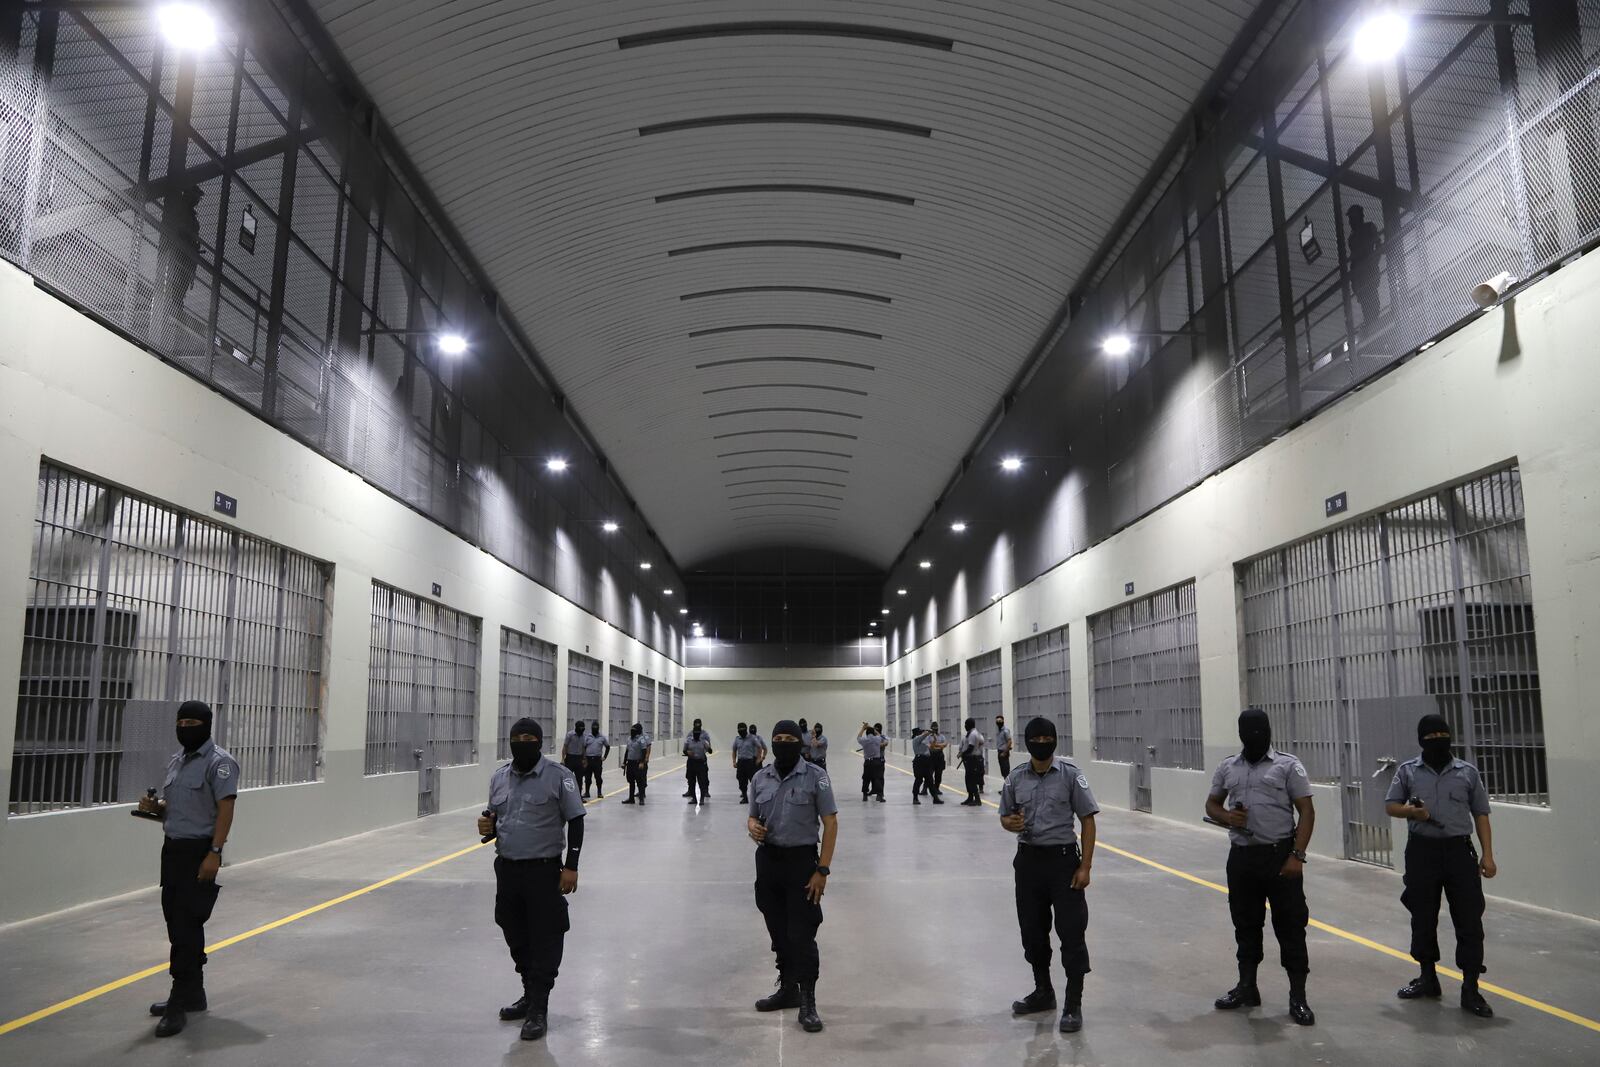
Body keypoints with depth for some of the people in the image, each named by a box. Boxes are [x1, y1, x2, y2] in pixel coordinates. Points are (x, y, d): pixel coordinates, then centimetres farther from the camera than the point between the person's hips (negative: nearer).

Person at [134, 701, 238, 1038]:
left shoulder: (219, 762, -12)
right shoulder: (176, 760, 14)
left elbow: (225, 809, -18)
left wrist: (214, 853, -25)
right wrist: (154, 807, 0)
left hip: (198, 852, -9)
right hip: (172, 848, 9)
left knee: (187, 925, -9)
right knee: (178, 922, 15)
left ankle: (180, 1003, -5)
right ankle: (192, 994, 27)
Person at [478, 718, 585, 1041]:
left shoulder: (558, 777, -9)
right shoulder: (499, 777, 6)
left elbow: (575, 821, -8)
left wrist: (571, 866, -13)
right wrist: (486, 827, -6)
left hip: (543, 870, -5)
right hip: (506, 869, 6)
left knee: (544, 940, 0)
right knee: (516, 937, 17)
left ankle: (538, 1009, 10)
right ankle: (530, 994, 36)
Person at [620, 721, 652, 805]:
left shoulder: (641, 739, -12)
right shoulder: (629, 738, 12)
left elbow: (644, 751, -17)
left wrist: (642, 762, -24)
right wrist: (624, 762, 18)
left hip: (638, 763, -8)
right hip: (630, 763, 8)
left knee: (640, 782, -5)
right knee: (631, 782, 13)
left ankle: (641, 799, 0)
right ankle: (631, 798, 22)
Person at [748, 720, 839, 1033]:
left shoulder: (815, 776, -9)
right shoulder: (760, 778, 4)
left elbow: (831, 823, -9)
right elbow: (752, 816, 15)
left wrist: (822, 870, -14)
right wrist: (752, 826, -11)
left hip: (801, 860, -5)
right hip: (768, 860, 5)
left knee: (801, 934, -4)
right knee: (779, 932, 16)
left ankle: (807, 1003, 6)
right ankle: (787, 989, 32)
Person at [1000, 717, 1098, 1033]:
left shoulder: (1070, 774, -9)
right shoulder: (1015, 778, 1)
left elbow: (1087, 820, -6)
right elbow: (1005, 817, 13)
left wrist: (1085, 866, -11)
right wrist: (1012, 823, -13)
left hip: (1063, 859, -4)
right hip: (1028, 860, 4)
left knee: (1071, 932, -1)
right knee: (1032, 930, 15)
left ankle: (1073, 1004, 12)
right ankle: (1043, 991, 35)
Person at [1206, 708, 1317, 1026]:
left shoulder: (1288, 766, -3)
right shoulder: (1227, 768, 10)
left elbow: (1306, 812, -6)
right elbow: (1212, 804, 18)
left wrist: (1297, 855, -15)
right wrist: (1226, 817, -6)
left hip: (1279, 856, -4)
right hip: (1241, 857, 4)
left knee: (1290, 925, 0)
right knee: (1245, 924, 14)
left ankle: (1298, 996, 9)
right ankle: (1247, 987, 27)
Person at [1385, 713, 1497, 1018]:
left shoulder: (1468, 772, 3)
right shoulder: (1408, 771, 3)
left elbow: (1480, 814, 5)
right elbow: (1392, 806, 9)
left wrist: (1487, 855, -1)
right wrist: (1411, 811, -13)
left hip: (1459, 850, -1)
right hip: (1422, 851, 1)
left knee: (1469, 920, -2)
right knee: (1423, 918, 10)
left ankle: (1470, 989, 6)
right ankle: (1428, 977, 26)